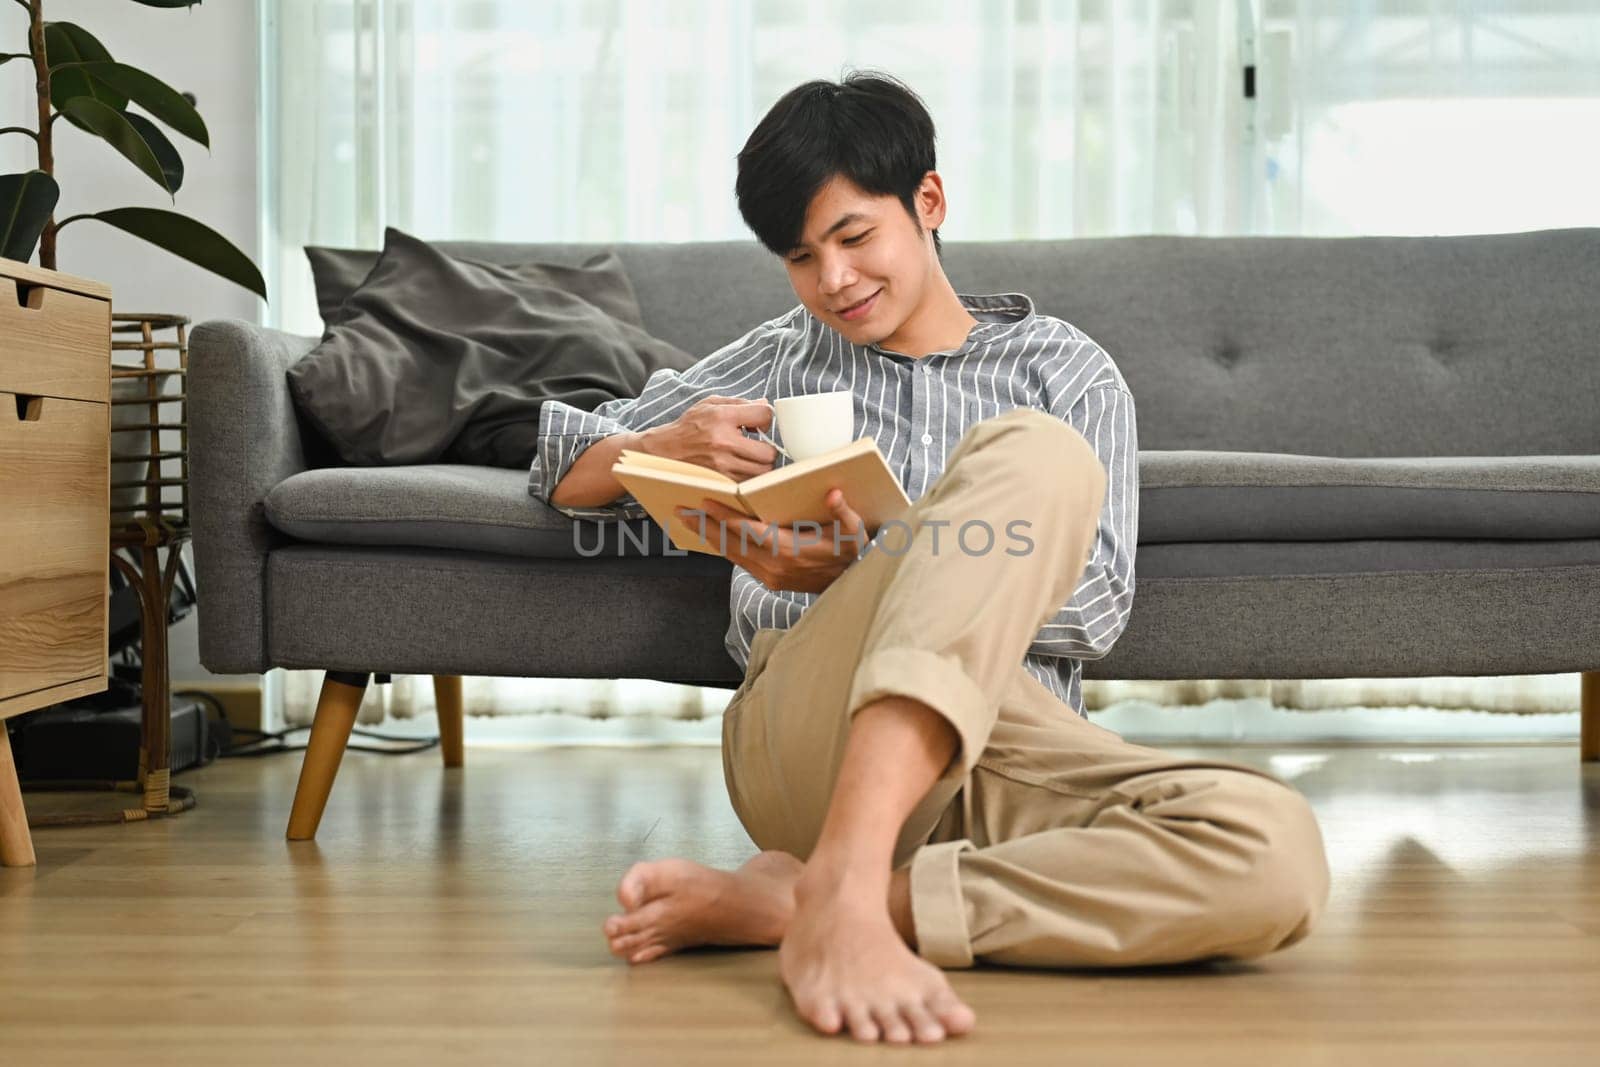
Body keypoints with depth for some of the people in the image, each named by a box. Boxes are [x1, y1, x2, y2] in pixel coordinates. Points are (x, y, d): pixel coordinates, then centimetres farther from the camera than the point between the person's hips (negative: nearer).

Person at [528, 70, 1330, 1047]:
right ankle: (841, 892, -45)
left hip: (1018, 754, 2)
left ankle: (780, 903, -33)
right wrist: (669, 447, 3)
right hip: (809, 738, -1)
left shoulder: (1066, 368, 20)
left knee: (1277, 853, -32)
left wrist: (863, 576, -8)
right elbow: (565, 467, 28)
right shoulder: (782, 360, 26)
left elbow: (1096, 609, 5)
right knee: (1036, 451, -27)